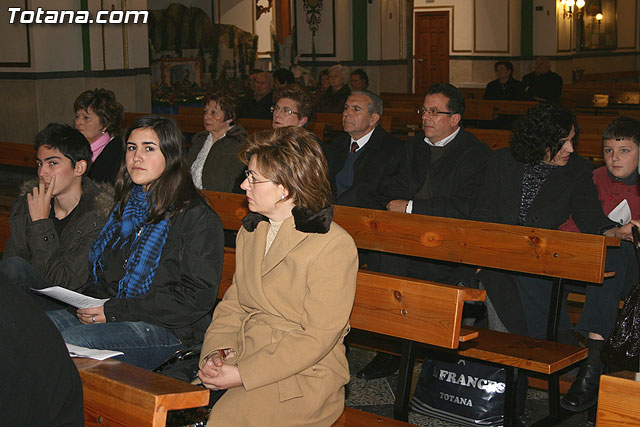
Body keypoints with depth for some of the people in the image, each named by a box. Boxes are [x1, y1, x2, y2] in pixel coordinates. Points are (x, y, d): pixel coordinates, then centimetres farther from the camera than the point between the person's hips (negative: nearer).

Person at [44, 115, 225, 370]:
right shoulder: (125, 208, 19)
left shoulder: (197, 216, -6)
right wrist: (89, 302, 0)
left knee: (72, 341, -28)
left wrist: (114, 310, -14)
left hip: (169, 330, -7)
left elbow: (197, 296, -12)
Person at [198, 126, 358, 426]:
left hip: (306, 376, -6)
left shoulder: (335, 246, -11)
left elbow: (318, 337, -15)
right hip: (243, 356, 6)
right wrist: (217, 351, -5)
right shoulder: (250, 230, 15)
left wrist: (242, 374, -18)